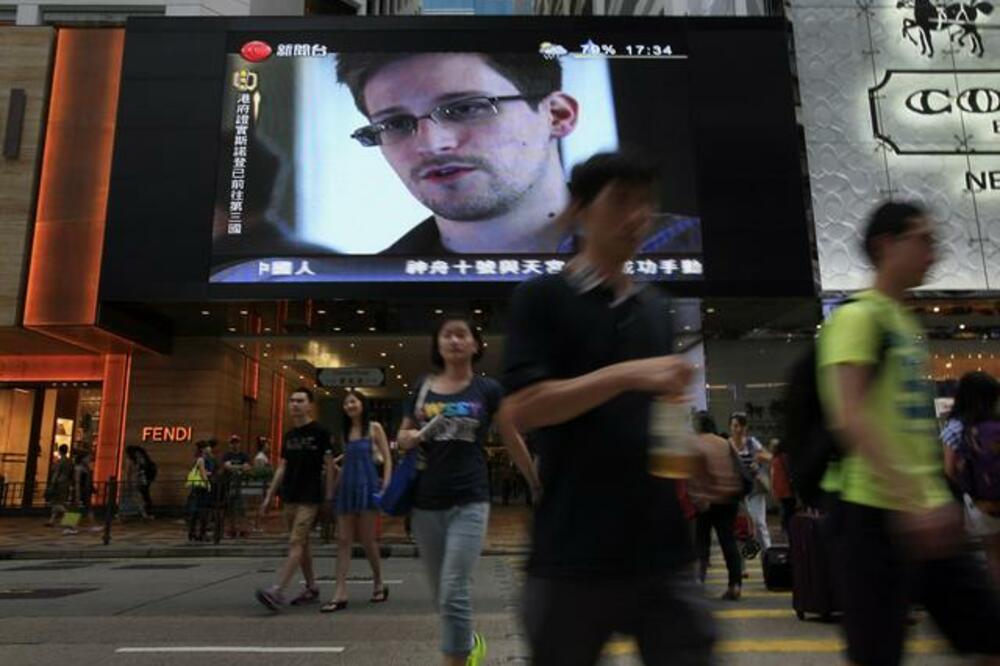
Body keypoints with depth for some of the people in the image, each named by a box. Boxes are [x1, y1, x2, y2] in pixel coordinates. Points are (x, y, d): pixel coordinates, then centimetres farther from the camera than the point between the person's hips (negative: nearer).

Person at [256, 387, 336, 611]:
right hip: (289, 497, 7)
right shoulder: (289, 435, 13)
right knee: (302, 544, 11)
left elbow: (329, 466, -5)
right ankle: (311, 588, 20)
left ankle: (277, 591, -16)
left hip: (310, 498, -7)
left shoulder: (320, 432, -4)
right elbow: (282, 467, 17)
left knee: (296, 543, -12)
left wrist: (329, 497, -9)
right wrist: (269, 496, 13)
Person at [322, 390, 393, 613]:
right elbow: (346, 462, 16)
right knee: (343, 540, 1)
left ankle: (379, 584, 23)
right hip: (347, 488, 5)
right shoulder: (346, 432, 12)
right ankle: (340, 594, 2)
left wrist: (386, 487, -13)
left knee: (367, 540, 3)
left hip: (367, 486, -5)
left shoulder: (374, 428, -2)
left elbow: (387, 459, -4)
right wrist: (335, 487, 12)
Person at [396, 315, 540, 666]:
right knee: (442, 594, 15)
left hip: (469, 502, -4)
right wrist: (414, 437, -9)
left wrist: (538, 485, 12)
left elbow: (513, 442, 6)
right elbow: (402, 437, 14)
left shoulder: (487, 389, -1)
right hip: (425, 503, 4)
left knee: (454, 592, -11)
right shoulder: (423, 387, 6)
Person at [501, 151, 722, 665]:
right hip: (573, 554, -4)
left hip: (661, 549, 5)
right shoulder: (543, 299, -4)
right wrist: (627, 374, -22)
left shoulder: (656, 310, 14)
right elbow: (520, 409, -15)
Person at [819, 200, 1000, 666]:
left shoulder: (909, 324, 17)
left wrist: (938, 497, 23)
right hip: (875, 510, -9)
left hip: (928, 512, 9)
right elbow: (847, 416, -23)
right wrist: (909, 496, -29)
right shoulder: (858, 315, -11)